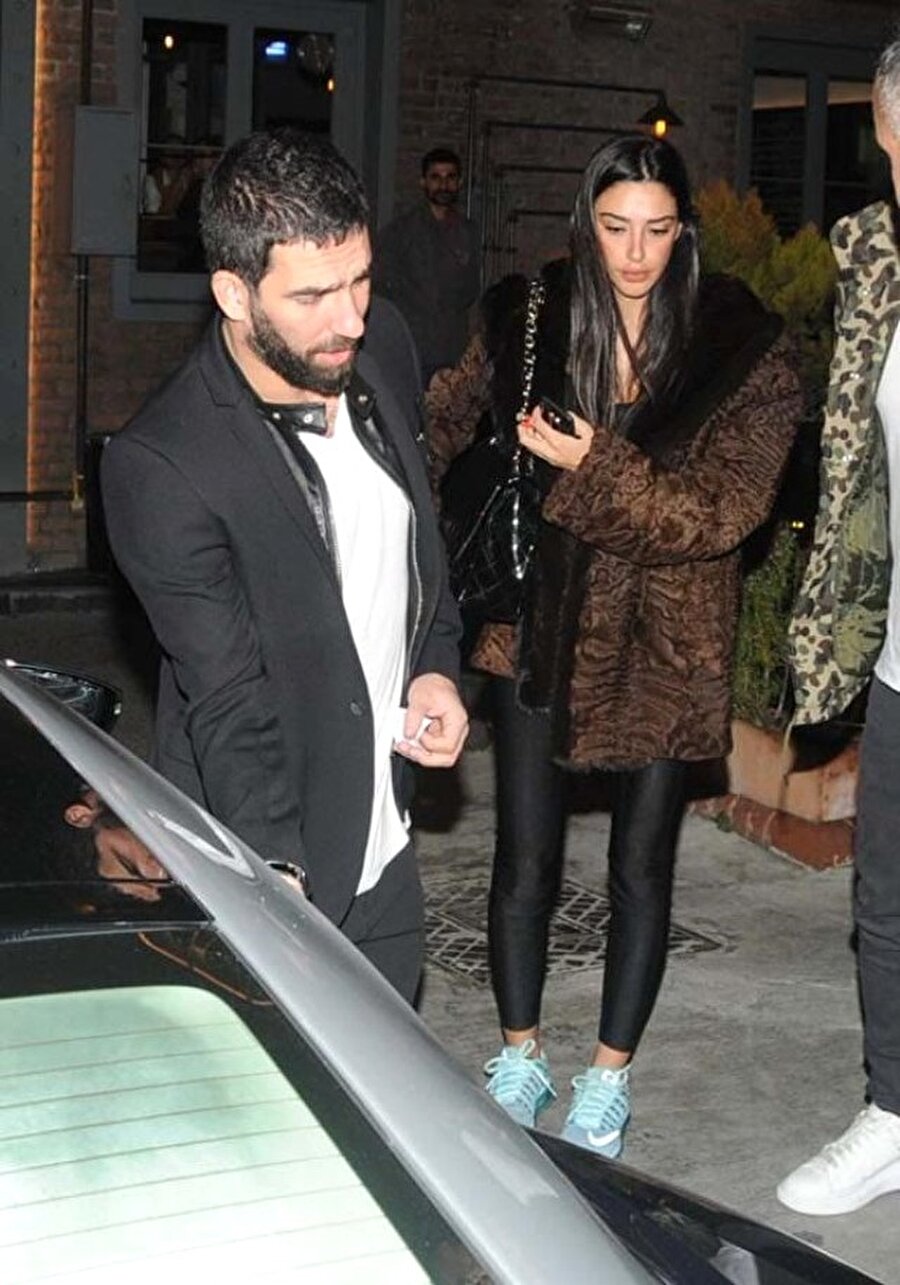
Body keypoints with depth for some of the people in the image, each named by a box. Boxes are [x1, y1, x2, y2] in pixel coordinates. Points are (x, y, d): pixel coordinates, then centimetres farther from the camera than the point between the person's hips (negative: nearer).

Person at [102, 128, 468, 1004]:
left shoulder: (382, 349, -3)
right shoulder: (160, 467, -24)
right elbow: (230, 709, -23)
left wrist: (436, 664, 2)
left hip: (384, 850, 7)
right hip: (267, 866, -6)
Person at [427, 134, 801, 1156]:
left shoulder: (741, 349, -12)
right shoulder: (531, 319, -4)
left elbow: (725, 509, -18)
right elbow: (448, 419, 11)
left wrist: (601, 468, -28)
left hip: (666, 643, -1)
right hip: (541, 623, 2)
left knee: (641, 867, 10)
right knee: (524, 858, 8)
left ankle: (609, 1077, 28)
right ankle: (520, 1058, 29)